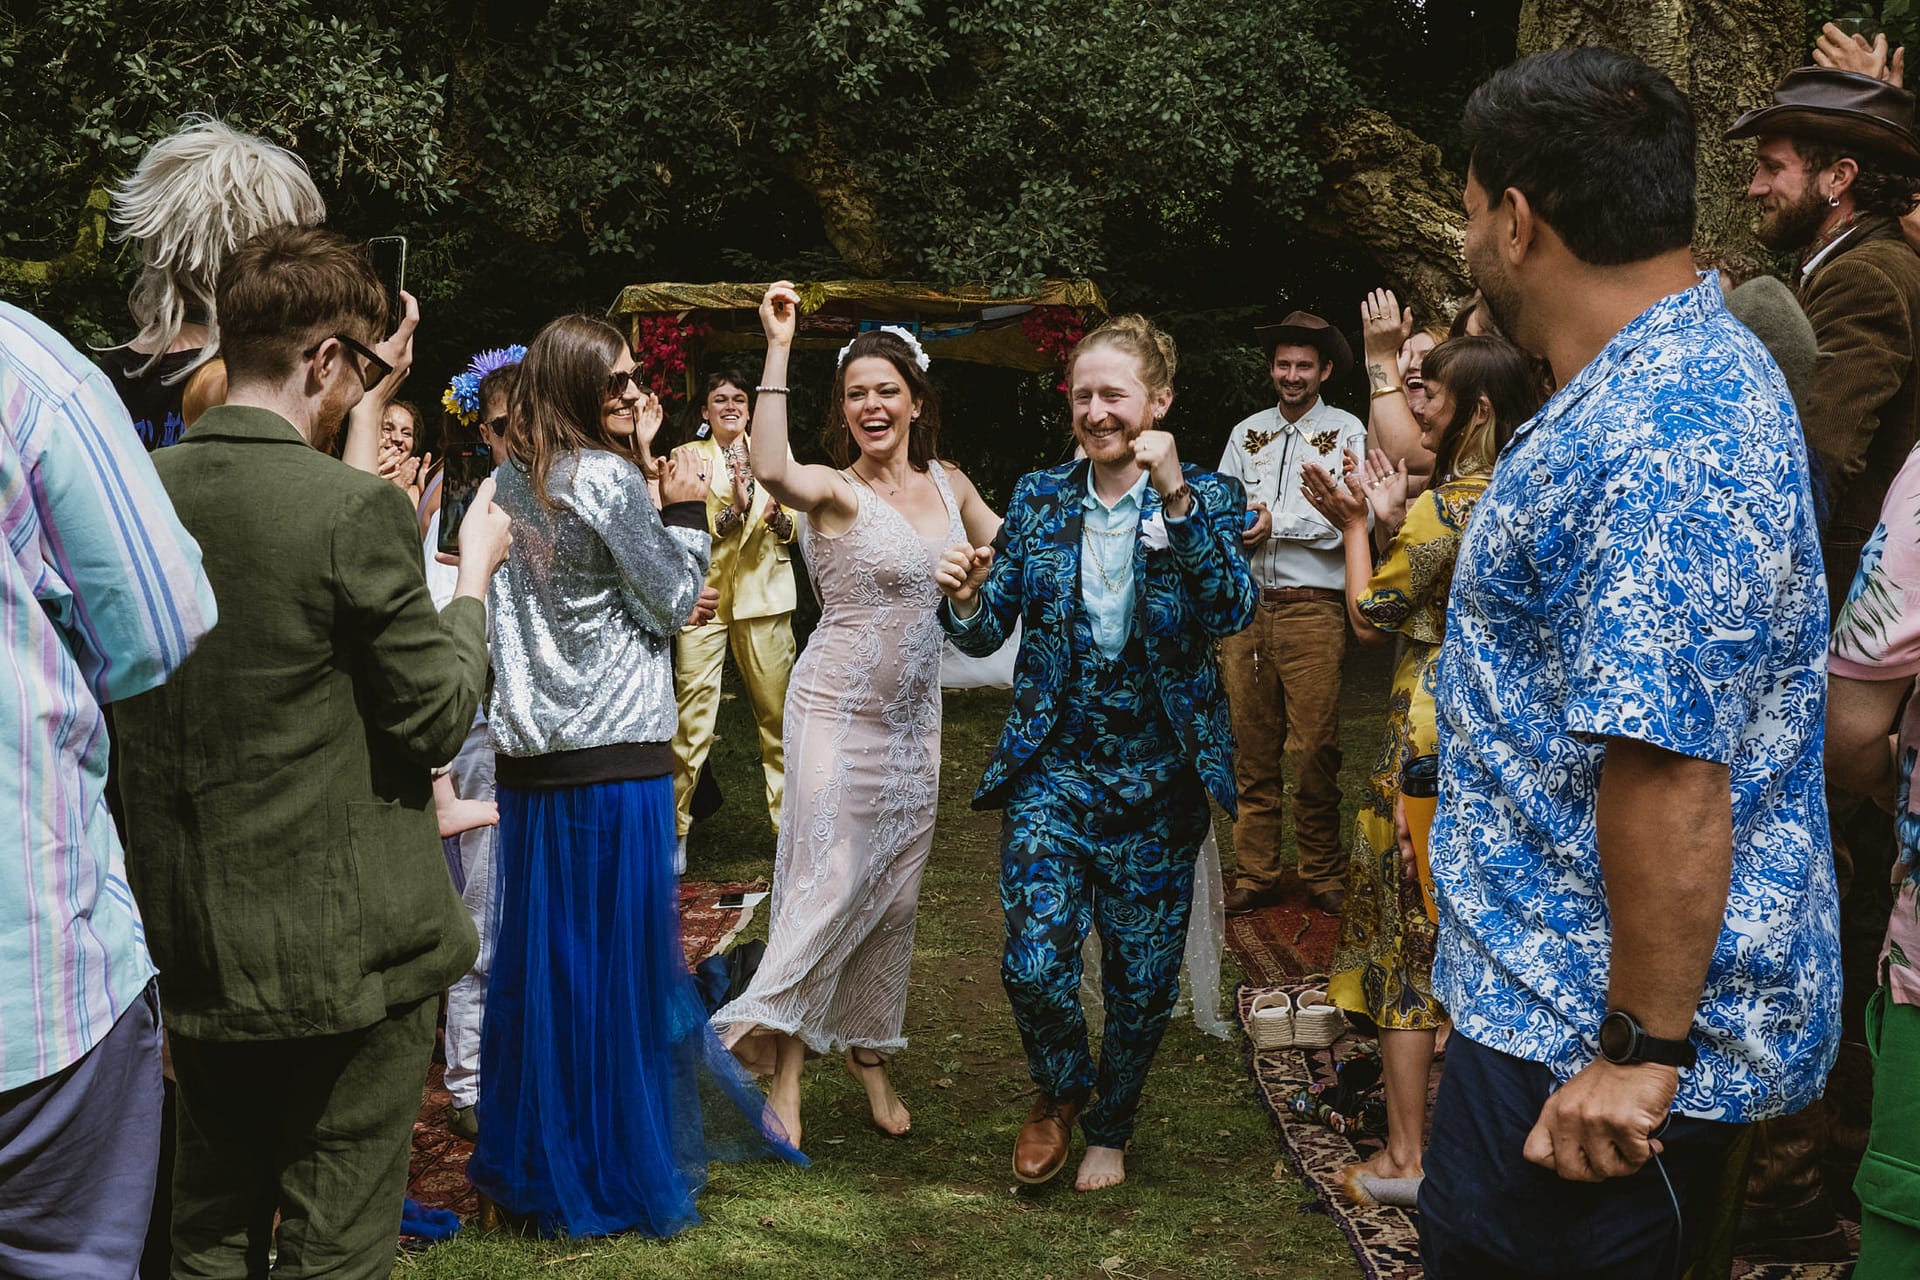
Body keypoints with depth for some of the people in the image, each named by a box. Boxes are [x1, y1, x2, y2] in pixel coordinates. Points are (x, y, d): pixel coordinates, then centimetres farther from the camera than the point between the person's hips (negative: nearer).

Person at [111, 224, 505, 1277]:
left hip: (186, 942, 6)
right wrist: (473, 574, 2)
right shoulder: (355, 510, -20)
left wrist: (363, 404, 20)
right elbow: (438, 720, -13)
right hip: (346, 949, -6)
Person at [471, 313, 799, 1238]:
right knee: (616, 966, 2)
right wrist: (685, 511, 6)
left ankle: (528, 1163, 24)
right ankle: (615, 1178, 12)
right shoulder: (607, 478, -12)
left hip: (527, 751, 7)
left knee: (536, 959, 13)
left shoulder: (513, 480, 10)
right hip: (614, 753, -7)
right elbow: (671, 604, -6)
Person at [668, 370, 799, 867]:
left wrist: (778, 514, -13)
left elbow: (790, 531, 10)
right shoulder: (686, 457, 7)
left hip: (764, 594, 2)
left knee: (778, 712, 2)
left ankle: (790, 822, 13)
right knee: (692, 716, -7)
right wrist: (733, 509, -18)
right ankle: (675, 828, 2)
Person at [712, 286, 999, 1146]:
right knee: (829, 883, -8)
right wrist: (778, 348, -34)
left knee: (896, 890, 12)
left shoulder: (949, 485, 7)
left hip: (916, 715, 6)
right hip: (839, 710, -6)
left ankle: (869, 1052, 27)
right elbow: (771, 471, -36)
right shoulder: (835, 490, -12)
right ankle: (783, 1072, 2)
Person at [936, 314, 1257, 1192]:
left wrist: (1175, 497, -26)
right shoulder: (1038, 499, 5)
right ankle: (1059, 1092, 22)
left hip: (1158, 779, -1)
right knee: (1033, 964, -10)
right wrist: (965, 597, -19)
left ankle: (1109, 1128, 35)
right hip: (1052, 768, 1)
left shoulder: (1208, 498, -2)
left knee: (1142, 975, 9)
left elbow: (1232, 612, -18)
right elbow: (988, 633, 4)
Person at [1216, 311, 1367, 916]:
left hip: (1312, 609, -4)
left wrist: (1276, 522, -11)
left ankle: (1323, 872, 10)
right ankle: (1256, 873, 13)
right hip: (1245, 604, 4)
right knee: (1252, 747, 6)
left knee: (1314, 748, -3)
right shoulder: (1246, 433, 17)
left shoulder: (1346, 430, 4)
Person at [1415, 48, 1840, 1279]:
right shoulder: (1696, 363, 10)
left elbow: (1671, 766, -30)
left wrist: (1642, 1048, -24)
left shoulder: (1656, 434, -26)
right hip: (1575, 996, 10)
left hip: (1595, 1049, -10)